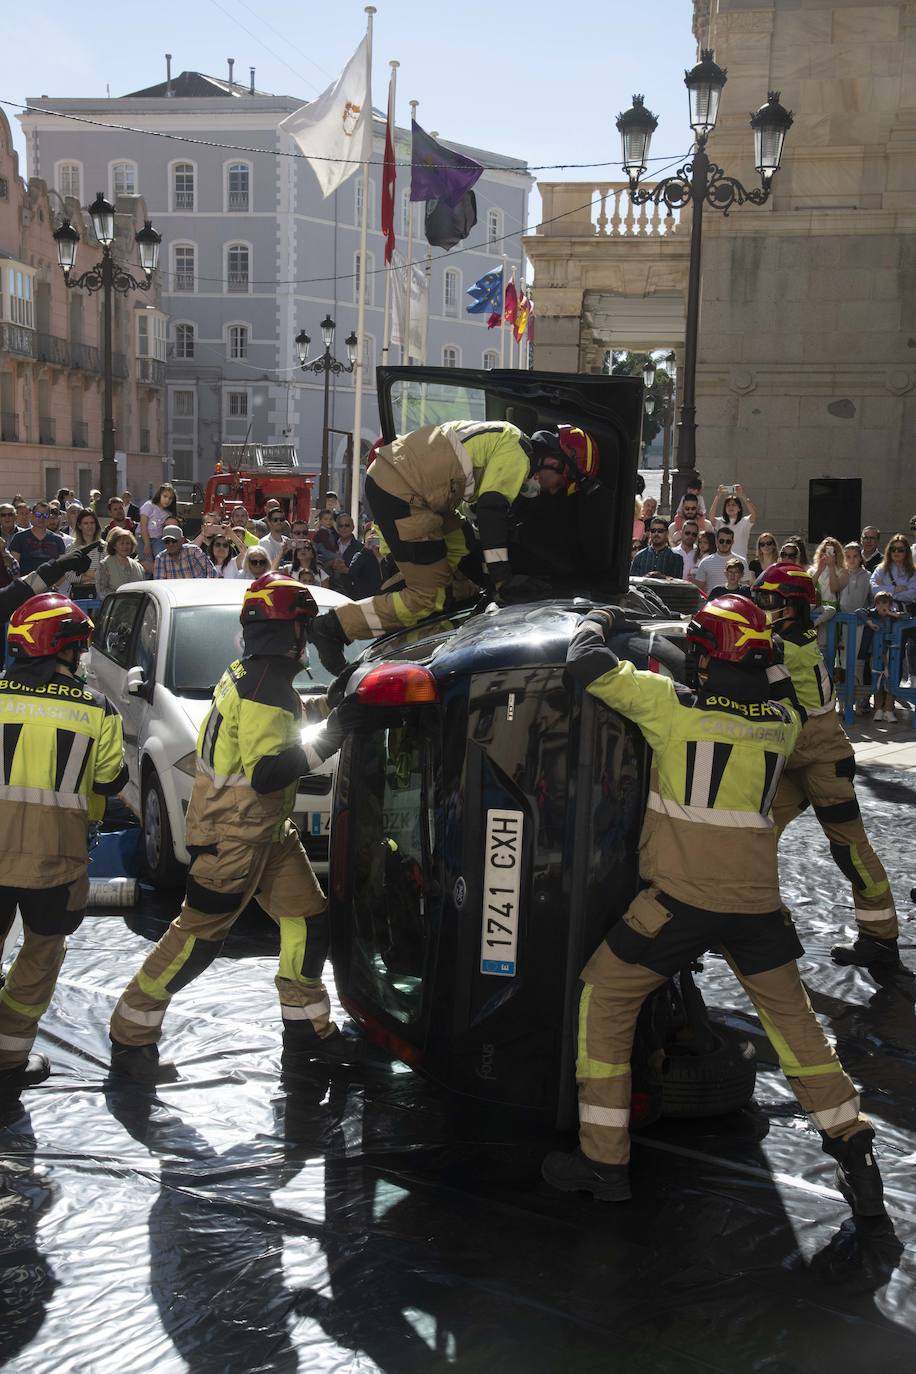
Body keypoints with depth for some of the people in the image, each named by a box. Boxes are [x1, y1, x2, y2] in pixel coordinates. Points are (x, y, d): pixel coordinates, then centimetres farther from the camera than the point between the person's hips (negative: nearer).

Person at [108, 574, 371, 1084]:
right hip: (234, 835, -10)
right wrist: (329, 740, -26)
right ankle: (131, 1039, 8)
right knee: (199, 936, -3)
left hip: (268, 831, 10)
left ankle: (309, 1030, 19)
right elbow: (265, 773, -27)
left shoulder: (250, 675, 10)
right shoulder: (264, 688, -22)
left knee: (309, 922, 10)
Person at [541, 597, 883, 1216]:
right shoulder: (784, 722, 4)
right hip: (758, 902, 5)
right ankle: (856, 1154, 23)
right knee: (792, 1017, 20)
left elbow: (586, 663, -7)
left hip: (681, 899, -4)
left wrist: (601, 621, 11)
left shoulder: (674, 704, -10)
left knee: (604, 1001, 9)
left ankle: (604, 1161, 10)